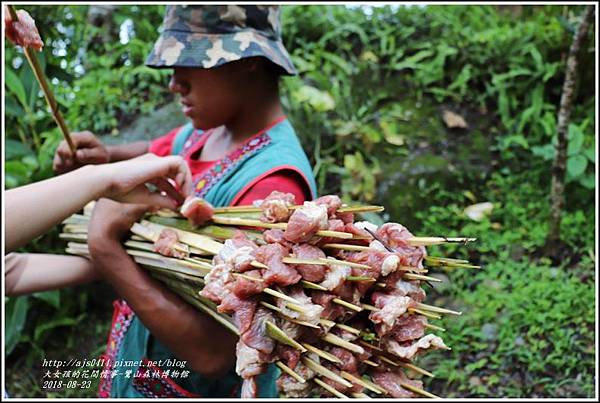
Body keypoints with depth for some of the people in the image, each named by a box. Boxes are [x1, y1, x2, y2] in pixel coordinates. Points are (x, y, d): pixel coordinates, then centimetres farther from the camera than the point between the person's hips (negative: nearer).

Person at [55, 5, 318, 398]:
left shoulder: (272, 183, -30)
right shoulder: (202, 132, -4)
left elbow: (212, 354, -32)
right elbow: (152, 153, 18)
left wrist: (106, 248, -28)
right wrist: (103, 156, -3)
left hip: (199, 385, -7)